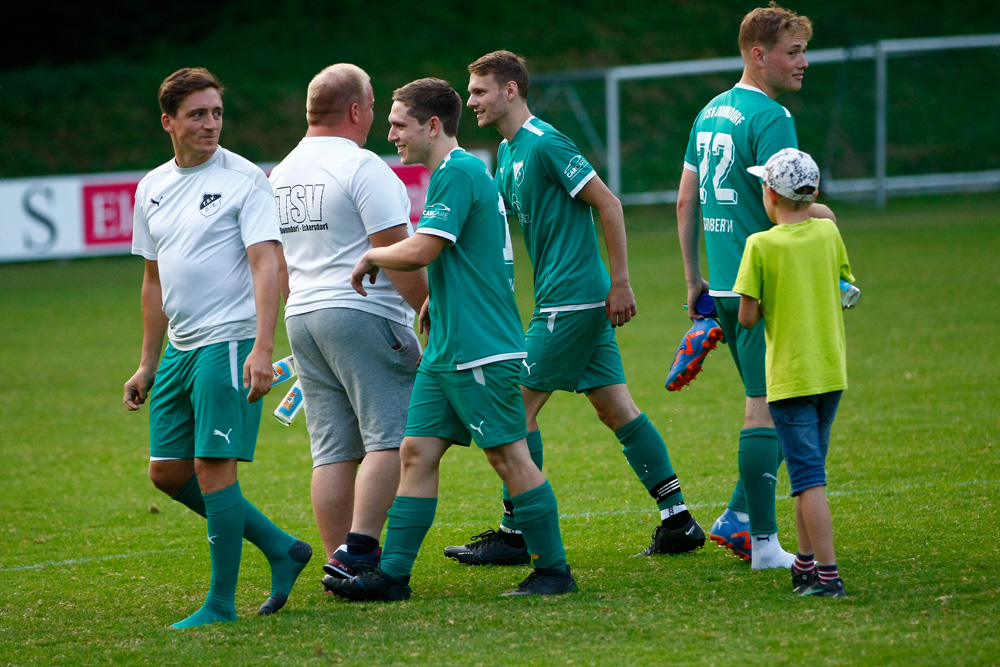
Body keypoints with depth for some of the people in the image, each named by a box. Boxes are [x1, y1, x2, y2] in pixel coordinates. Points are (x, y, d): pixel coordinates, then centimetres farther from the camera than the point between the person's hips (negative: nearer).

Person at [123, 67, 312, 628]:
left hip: (230, 344, -8)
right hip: (180, 349, 8)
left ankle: (222, 603, -2)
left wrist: (262, 348, -26)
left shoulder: (245, 179, -7)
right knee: (168, 471, 9)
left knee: (213, 466, -10)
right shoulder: (152, 188, 13)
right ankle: (282, 549, 19)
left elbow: (266, 265, -15)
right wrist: (147, 364, 21)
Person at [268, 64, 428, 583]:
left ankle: (340, 563, 4)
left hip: (302, 320, 8)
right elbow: (395, 252, -14)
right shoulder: (361, 166, -10)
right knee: (390, 438, -7)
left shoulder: (281, 172, 16)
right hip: (364, 314, -8)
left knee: (333, 451, 7)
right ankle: (358, 550, -18)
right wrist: (429, 307, -7)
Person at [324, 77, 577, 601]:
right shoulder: (456, 173, 18)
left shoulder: (458, 173, -14)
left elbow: (422, 250, -21)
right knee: (417, 452, 7)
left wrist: (371, 257, -4)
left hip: (481, 350, -10)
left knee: (509, 456, -5)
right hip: (446, 350, 10)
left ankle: (554, 571, 2)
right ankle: (393, 573, 7)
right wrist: (432, 303, 18)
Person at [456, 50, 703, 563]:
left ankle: (513, 535, -1)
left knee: (520, 405, -5)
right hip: (576, 301, 9)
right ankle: (678, 521, 10)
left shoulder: (544, 144, -14)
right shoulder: (508, 153, 15)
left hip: (571, 300, -9)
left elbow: (608, 204, -16)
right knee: (615, 406, 9)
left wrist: (620, 283, -17)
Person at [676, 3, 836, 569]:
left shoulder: (711, 113, 14)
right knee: (767, 411, -6)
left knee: (766, 407, 17)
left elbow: (686, 200, 18)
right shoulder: (771, 117, -13)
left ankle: (739, 518, 15)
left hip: (725, 286, 9)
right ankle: (762, 542, -5)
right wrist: (820, 214, -2)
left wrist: (694, 279, 23)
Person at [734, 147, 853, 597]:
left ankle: (827, 575, -12)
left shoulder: (761, 245, -11)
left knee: (808, 476, -7)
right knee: (809, 470, 18)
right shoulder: (829, 232, 2)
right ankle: (806, 562, 26)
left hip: (790, 375, -5)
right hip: (832, 372, 5)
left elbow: (748, 317, -11)